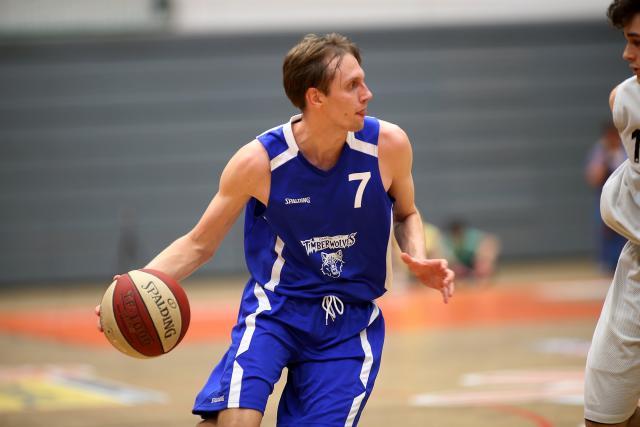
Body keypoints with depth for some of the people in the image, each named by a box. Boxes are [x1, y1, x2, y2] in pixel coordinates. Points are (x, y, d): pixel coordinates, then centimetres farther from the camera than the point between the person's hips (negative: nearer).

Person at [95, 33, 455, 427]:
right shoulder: (259, 161, -14)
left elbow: (406, 214, 13)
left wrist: (419, 260, -9)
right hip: (276, 307, -2)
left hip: (351, 323, 2)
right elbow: (199, 245, -3)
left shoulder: (388, 145, -9)